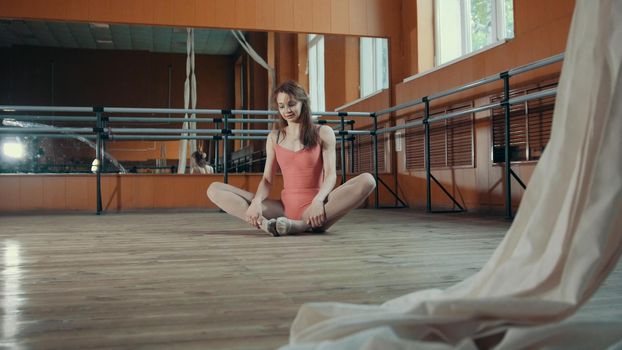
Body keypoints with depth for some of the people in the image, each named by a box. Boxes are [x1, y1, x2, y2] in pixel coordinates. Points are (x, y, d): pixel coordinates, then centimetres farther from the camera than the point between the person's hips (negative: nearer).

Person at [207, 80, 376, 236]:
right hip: (285, 207, 3)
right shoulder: (274, 137, 14)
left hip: (314, 209, -2)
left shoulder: (323, 133, 7)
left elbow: (330, 174, -5)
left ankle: (303, 225, -35)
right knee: (214, 189, -10)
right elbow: (267, 179, 8)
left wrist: (318, 200, -27)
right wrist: (256, 202, -16)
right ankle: (264, 223, -36)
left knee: (367, 180, -30)